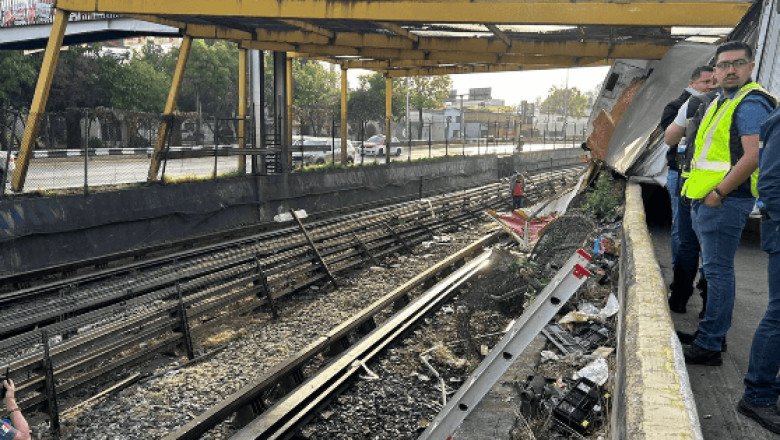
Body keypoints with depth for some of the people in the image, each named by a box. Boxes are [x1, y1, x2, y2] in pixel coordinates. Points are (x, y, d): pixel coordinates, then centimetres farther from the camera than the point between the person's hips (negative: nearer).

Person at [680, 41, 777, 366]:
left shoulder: (751, 103, -11)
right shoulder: (721, 102, 19)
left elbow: (753, 157, -21)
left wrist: (718, 193, -18)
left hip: (724, 202, -10)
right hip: (706, 200, 10)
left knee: (717, 271, -5)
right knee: (715, 270, 16)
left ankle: (709, 346, 2)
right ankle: (713, 333, 28)